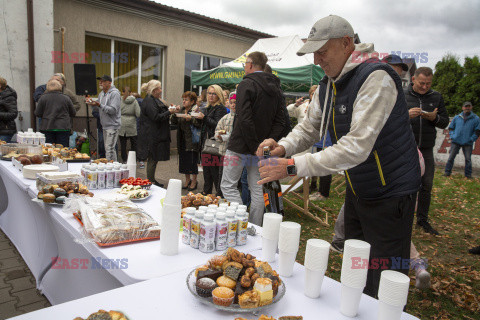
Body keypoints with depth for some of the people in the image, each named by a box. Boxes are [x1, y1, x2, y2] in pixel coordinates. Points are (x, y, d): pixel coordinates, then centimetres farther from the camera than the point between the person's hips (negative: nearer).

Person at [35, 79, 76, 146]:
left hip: (47, 127, 1)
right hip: (63, 128, 0)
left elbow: (37, 114, 3)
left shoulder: (43, 97, 0)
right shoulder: (66, 98, 0)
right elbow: (73, 114, 8)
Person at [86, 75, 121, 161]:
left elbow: (113, 110, -22)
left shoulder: (115, 93, -12)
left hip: (113, 125, -9)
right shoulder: (101, 93, 16)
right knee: (108, 148, 13)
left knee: (109, 148, -12)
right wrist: (93, 103, 2)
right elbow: (100, 109, 21)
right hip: (105, 125, 9)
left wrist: (99, 105, -28)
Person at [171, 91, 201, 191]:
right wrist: (174, 114, -4)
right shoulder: (181, 110, 14)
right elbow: (174, 122, 11)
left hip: (192, 140, -7)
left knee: (192, 161, -1)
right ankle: (187, 180, 26)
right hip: (182, 140, 7)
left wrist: (191, 119, -26)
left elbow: (200, 123, -17)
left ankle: (194, 181, 13)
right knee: (183, 160, 11)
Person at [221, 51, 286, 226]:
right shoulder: (276, 89, 12)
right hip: (261, 148, 7)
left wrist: (254, 145, -17)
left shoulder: (247, 84, -11)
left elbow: (244, 119, -22)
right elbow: (280, 121, 6)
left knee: (228, 185, 4)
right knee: (257, 190, 12)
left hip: (241, 146, -7)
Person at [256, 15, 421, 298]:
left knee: (384, 288, 3)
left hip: (390, 195, -8)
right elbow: (309, 128, 10)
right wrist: (282, 147, -12)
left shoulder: (376, 78, -24)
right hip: (357, 190, 8)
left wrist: (292, 167, -34)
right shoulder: (326, 86, 4)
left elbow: (357, 147, -33)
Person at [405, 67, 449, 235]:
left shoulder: (436, 97, 10)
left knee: (426, 186, 8)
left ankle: (422, 220, 22)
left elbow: (445, 122, 10)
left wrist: (435, 118, -11)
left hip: (426, 149, 3)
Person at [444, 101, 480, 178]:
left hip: (468, 143, -1)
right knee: (451, 157, -2)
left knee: (468, 159, 2)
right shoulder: (457, 117, 9)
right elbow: (451, 128, 16)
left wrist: (472, 139, -6)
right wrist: (452, 136, 3)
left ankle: (468, 174, 13)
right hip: (456, 142, 1)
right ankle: (447, 172, 4)